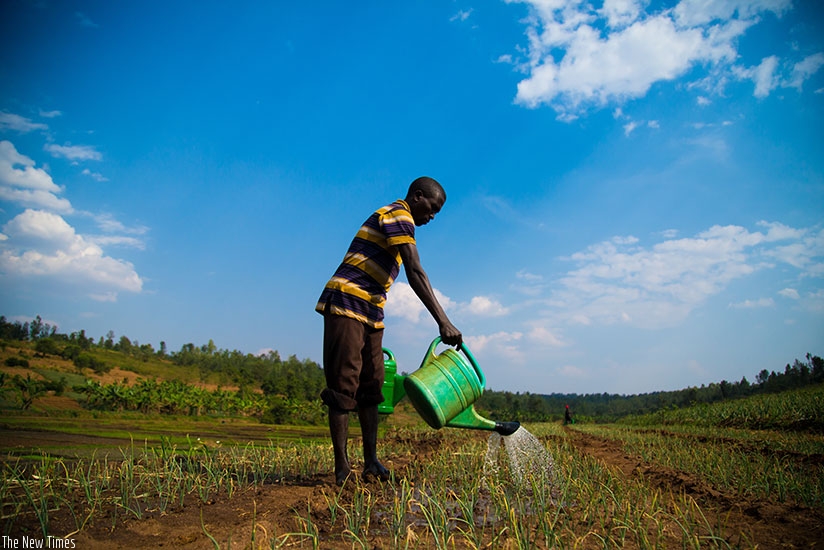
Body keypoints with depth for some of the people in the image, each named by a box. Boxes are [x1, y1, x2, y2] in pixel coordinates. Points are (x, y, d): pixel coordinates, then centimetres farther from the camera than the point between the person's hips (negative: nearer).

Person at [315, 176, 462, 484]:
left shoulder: (397, 221, 22)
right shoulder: (398, 216, -9)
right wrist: (443, 322, -29)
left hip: (370, 313, 10)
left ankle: (371, 461, 6)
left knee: (370, 386, 5)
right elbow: (415, 273, -23)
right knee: (344, 385, -8)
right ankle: (341, 467, -5)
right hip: (346, 305, -10)